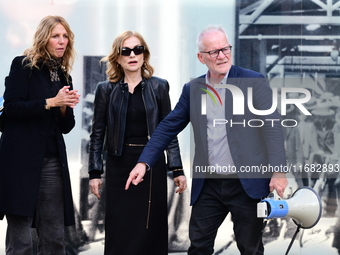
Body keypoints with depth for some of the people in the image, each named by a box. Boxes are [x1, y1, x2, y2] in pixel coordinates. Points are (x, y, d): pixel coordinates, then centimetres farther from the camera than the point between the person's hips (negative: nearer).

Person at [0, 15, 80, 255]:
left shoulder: (64, 76, 17)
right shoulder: (23, 65, 2)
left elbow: (66, 126, 17)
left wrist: (65, 107, -4)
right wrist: (50, 102, -15)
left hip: (53, 161, 5)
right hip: (22, 159, -5)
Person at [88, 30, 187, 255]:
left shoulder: (159, 87, 4)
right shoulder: (106, 90, 4)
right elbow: (97, 134, 5)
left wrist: (178, 170, 1)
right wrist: (95, 172, -1)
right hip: (119, 165, 0)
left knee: (151, 230, 3)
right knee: (120, 233, 1)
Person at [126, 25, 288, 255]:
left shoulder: (253, 82, -5)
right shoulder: (192, 89, 8)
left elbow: (272, 127, -10)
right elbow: (168, 127, 10)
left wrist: (278, 172, -19)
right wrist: (144, 162, 1)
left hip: (247, 183, -4)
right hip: (208, 185, 4)